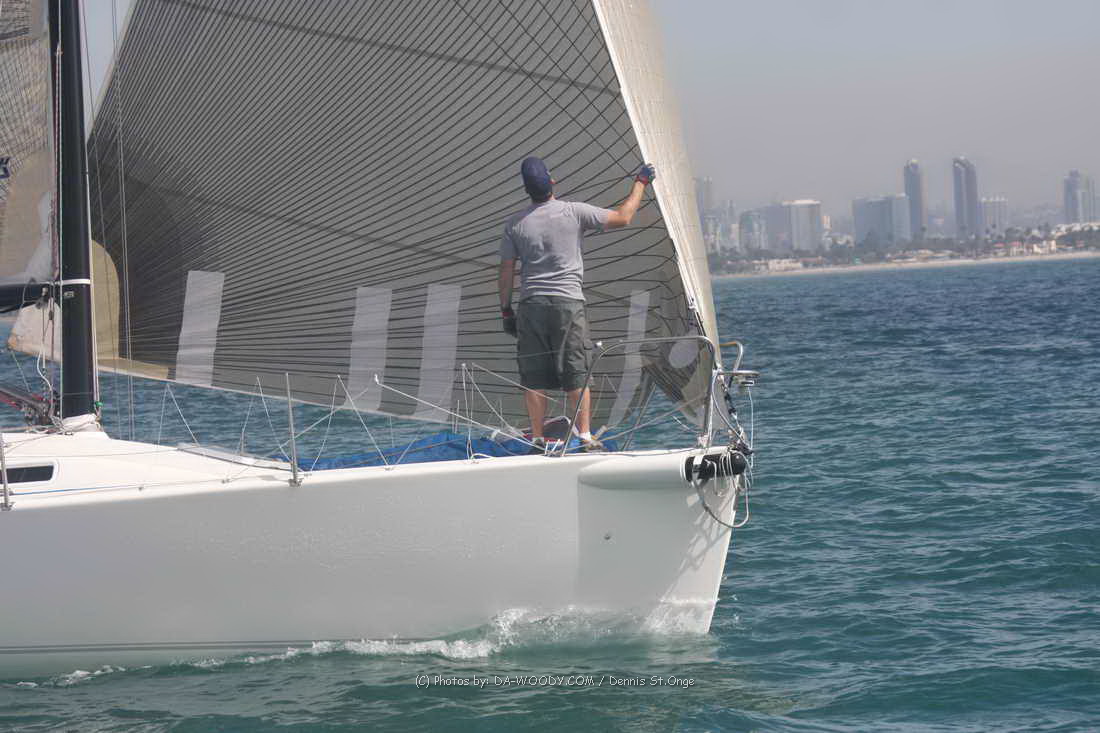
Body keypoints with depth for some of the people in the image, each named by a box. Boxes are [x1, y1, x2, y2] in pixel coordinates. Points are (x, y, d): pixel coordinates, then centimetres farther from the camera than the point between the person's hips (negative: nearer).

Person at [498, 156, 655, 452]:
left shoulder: (515, 224, 4)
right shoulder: (573, 212, -3)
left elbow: (506, 271, 6)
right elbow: (622, 217, 2)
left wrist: (506, 310, 15)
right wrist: (640, 183, 14)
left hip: (531, 305, 2)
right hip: (568, 303, -2)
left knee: (534, 377, 5)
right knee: (576, 374, 3)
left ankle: (538, 440, 5)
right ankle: (585, 437, 1)